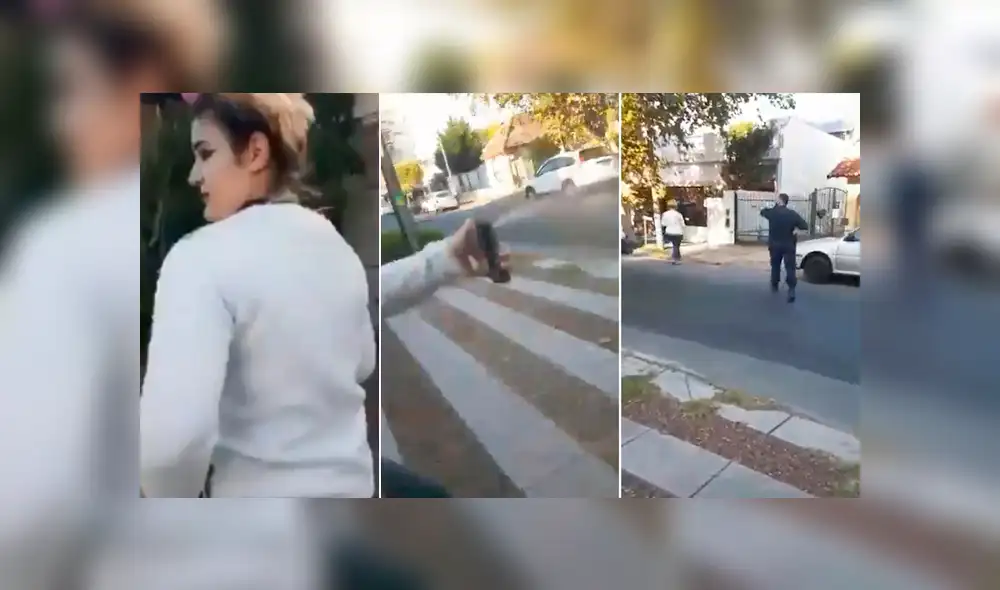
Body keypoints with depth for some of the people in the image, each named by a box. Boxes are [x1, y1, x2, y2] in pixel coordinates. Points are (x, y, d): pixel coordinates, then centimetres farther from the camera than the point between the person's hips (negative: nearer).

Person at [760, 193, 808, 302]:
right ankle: (791, 289, -18)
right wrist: (796, 229, 8)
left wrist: (775, 206, 19)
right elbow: (805, 226, -8)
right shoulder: (792, 214, -8)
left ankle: (774, 286, 31)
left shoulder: (771, 212, -7)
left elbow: (762, 212, 15)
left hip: (774, 245, 1)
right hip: (789, 245, -1)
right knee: (790, 267, -3)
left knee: (775, 265, 20)